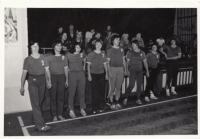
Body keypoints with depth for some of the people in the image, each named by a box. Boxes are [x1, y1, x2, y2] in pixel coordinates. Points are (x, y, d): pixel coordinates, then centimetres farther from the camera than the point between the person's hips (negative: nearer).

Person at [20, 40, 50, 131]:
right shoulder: (28, 59, 0)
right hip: (32, 81, -3)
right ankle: (40, 125, -9)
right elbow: (24, 73, 0)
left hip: (42, 80, 3)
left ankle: (36, 117, 33)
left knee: (40, 101, 11)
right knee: (35, 103, -7)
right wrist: (22, 86, -2)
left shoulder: (43, 58, 8)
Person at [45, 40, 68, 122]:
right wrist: (48, 81, -10)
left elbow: (66, 69, 14)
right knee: (53, 97, -1)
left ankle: (60, 114, 15)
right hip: (53, 77, -3)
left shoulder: (64, 58, 12)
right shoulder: (49, 58, 2)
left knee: (61, 96, 5)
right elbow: (47, 69, -2)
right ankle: (54, 115, 8)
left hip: (61, 77, 3)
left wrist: (67, 80, 10)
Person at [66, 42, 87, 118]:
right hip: (72, 74, -4)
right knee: (71, 93, 1)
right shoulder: (68, 54, -7)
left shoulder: (82, 53, 4)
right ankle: (71, 110, 12)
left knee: (82, 93, 8)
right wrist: (68, 69, -3)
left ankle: (82, 109, 19)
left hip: (81, 73, 4)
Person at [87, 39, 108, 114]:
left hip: (101, 74, 2)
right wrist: (89, 75, -4)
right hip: (93, 74, -2)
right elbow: (88, 65, 2)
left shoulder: (103, 54, 8)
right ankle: (95, 108, 7)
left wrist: (106, 74, 8)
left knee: (102, 91, 4)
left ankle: (101, 107, 14)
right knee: (94, 91, 0)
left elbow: (105, 64, 12)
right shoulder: (91, 54, 1)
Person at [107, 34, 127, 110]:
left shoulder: (121, 50, 13)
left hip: (121, 69, 4)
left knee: (118, 87, 8)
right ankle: (112, 103, 8)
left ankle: (117, 102, 19)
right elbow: (108, 62, -4)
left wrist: (125, 70, 10)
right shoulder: (110, 50, 0)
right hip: (113, 69, -4)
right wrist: (109, 72, -11)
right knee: (112, 88, -2)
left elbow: (123, 60, 16)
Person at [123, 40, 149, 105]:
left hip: (140, 71, 3)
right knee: (131, 85, -11)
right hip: (132, 70, -3)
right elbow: (127, 62, -3)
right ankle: (126, 98, 3)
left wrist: (147, 71, 6)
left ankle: (138, 99, 17)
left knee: (139, 85, 6)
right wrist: (127, 70, -13)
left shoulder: (142, 53, 7)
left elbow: (145, 62, 10)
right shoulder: (130, 53, 0)